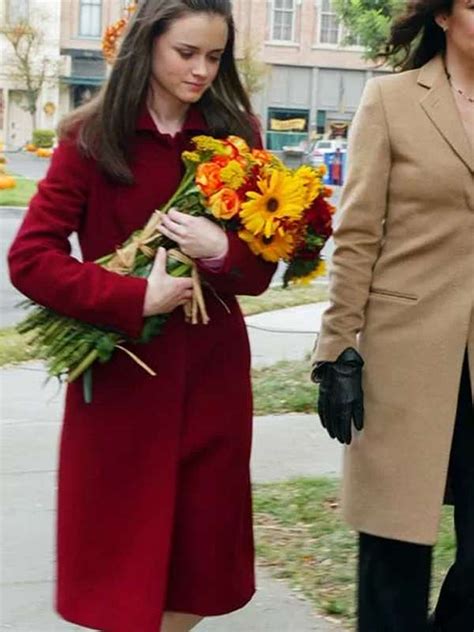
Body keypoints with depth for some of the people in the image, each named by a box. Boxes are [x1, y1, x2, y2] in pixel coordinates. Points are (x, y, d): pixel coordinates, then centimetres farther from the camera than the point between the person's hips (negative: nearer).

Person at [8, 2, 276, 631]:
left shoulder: (236, 134, 4)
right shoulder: (92, 137, -5)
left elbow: (260, 269, 5)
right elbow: (29, 258, -10)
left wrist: (221, 252, -17)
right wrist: (135, 298, -18)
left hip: (212, 372, 3)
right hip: (121, 374, -3)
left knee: (203, 549, 8)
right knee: (124, 551, 6)